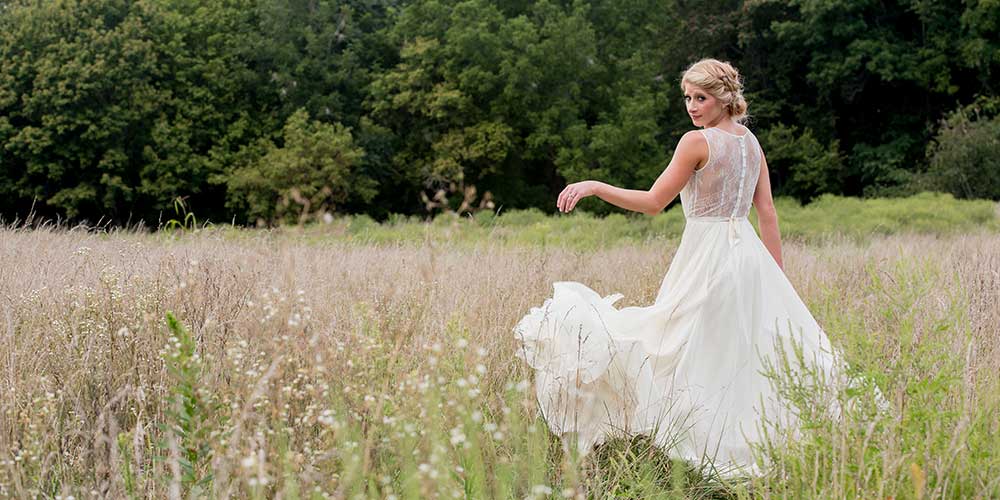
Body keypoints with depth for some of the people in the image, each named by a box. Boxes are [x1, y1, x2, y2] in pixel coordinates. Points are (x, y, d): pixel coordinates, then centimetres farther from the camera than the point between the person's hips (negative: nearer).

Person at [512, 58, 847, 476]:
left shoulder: (696, 141, -11)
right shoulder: (751, 141, 10)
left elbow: (653, 202, -12)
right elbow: (767, 213, 10)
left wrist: (593, 186, -9)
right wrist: (777, 277, 14)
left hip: (707, 257, -7)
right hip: (748, 252, 7)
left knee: (701, 358, 0)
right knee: (753, 350, 13)